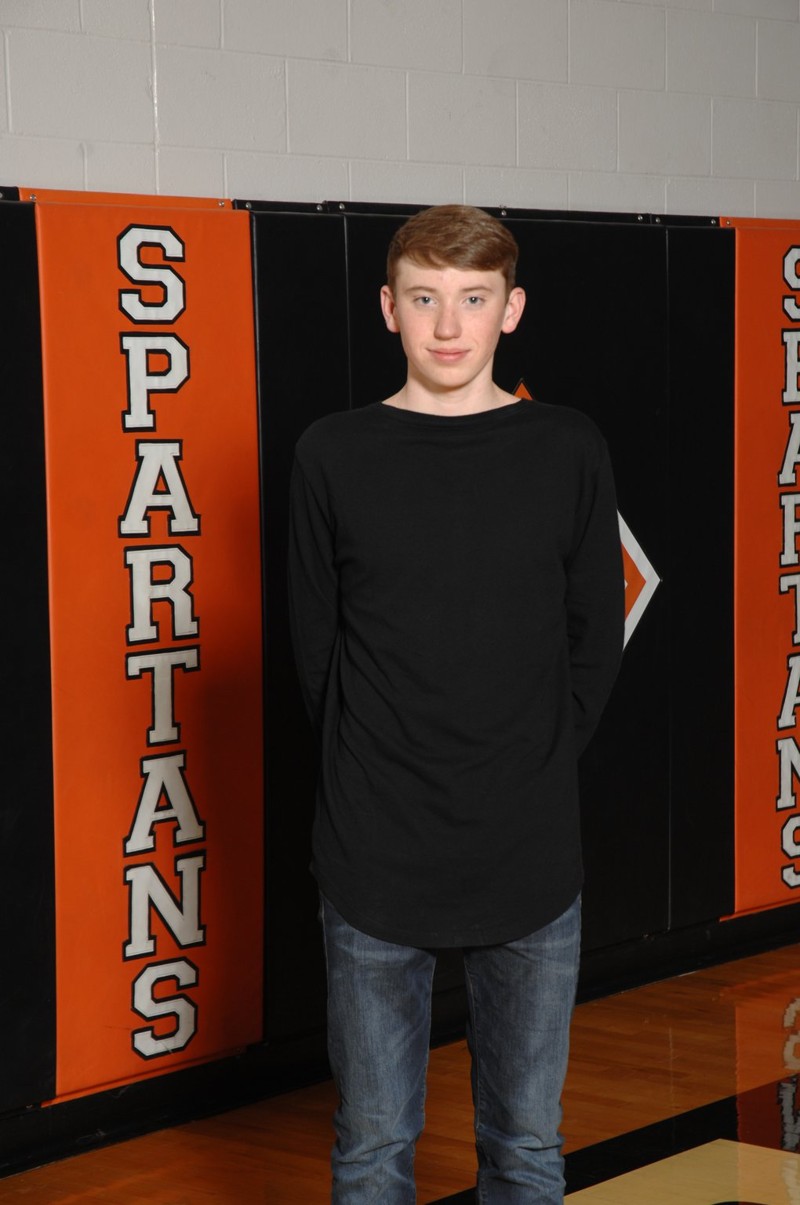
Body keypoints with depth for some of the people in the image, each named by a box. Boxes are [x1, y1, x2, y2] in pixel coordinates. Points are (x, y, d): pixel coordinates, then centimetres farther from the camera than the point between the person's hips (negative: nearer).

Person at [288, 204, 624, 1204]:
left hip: (532, 857, 1)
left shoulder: (569, 453, 2)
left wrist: (534, 773, 1)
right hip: (376, 858, -1)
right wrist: (374, 775, 0)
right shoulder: (333, 456, 0)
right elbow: (316, 645, 4)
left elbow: (595, 642, 6)